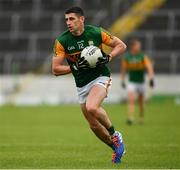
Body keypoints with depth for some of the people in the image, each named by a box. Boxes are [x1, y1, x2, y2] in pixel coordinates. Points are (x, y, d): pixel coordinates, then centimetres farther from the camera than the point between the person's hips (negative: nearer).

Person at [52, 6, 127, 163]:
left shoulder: (96, 33, -11)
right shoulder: (62, 41, -8)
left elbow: (121, 45, 0)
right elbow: (56, 69, -7)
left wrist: (108, 58, -17)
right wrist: (75, 67, -20)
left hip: (100, 77, -4)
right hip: (82, 85, 4)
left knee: (92, 108, -31)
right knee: (94, 125, 6)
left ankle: (115, 135, -7)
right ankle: (116, 147, 30)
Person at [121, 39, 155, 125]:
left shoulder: (143, 56, -9)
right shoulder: (126, 57, -4)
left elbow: (149, 67, -20)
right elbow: (124, 69, 9)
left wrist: (151, 78, -33)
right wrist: (122, 81, 12)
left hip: (141, 82, 1)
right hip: (131, 82, -1)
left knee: (141, 102, 11)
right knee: (131, 100, -19)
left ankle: (141, 118, 30)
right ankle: (130, 118, -25)